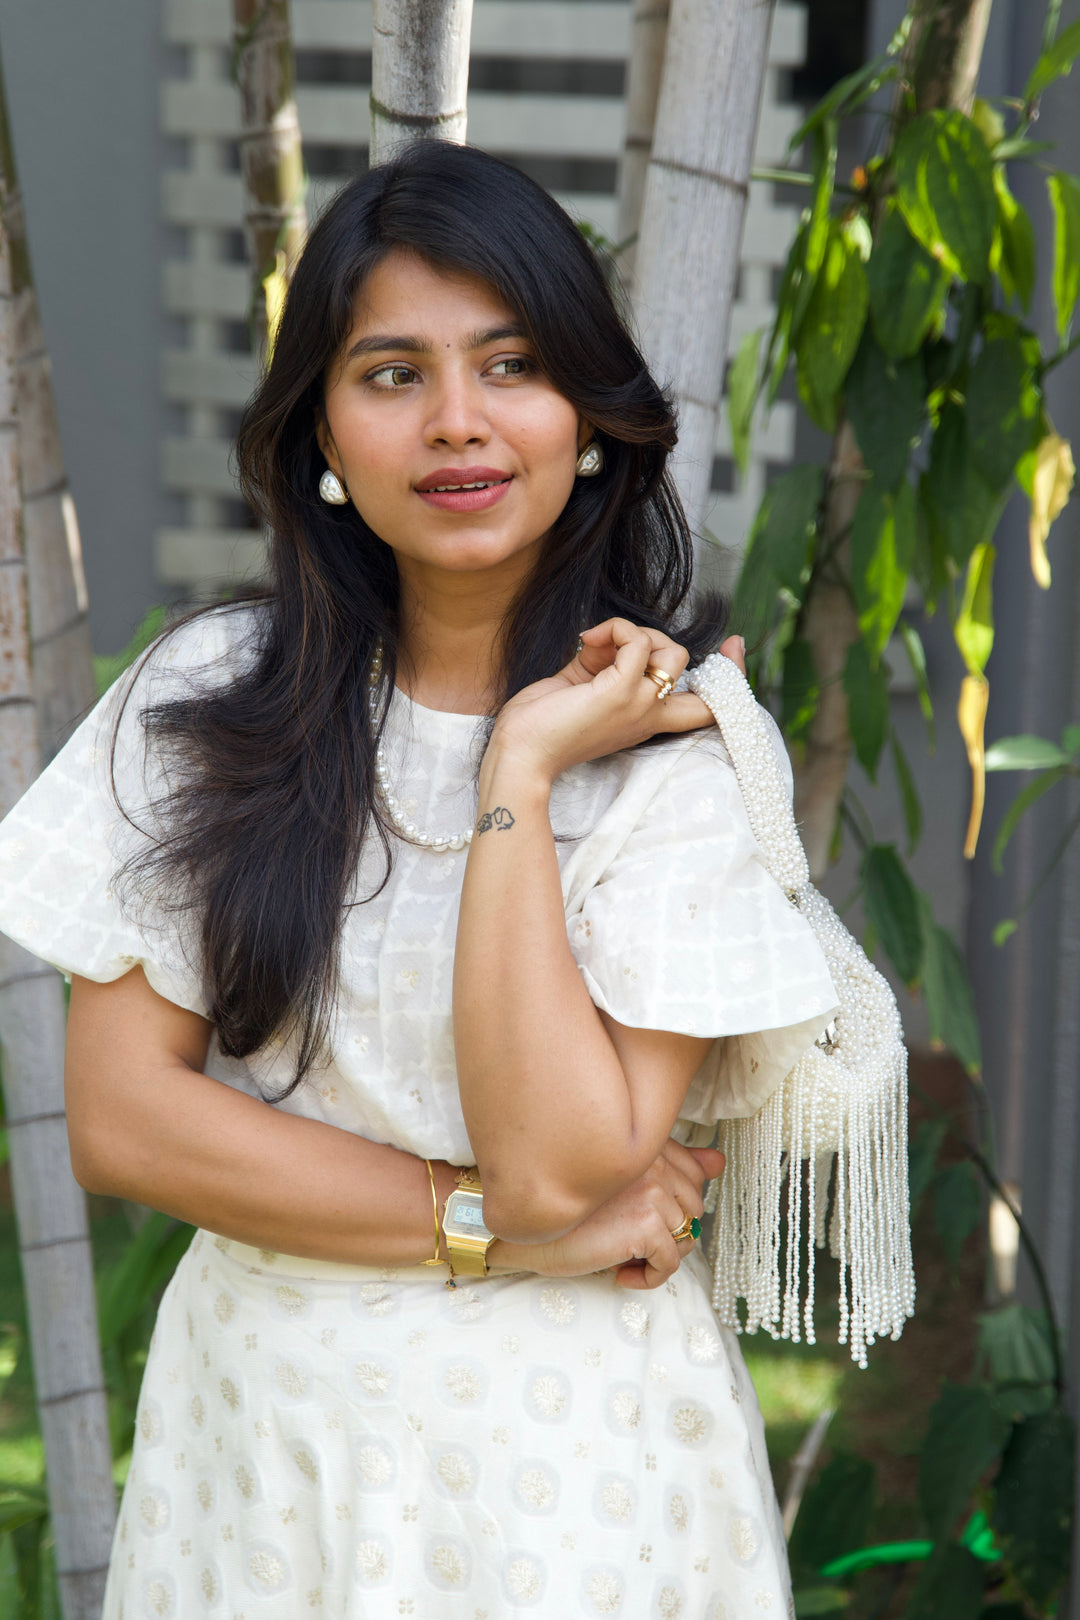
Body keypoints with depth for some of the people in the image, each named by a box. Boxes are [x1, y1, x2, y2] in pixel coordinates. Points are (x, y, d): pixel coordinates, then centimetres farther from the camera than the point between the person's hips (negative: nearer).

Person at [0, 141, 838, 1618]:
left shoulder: (677, 741, -11)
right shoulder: (207, 698, -5)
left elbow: (562, 1165, -20)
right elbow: (120, 1116, -8)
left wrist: (522, 774, -21)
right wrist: (487, 1223, -14)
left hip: (569, 1440, -2)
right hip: (263, 1412, 2)